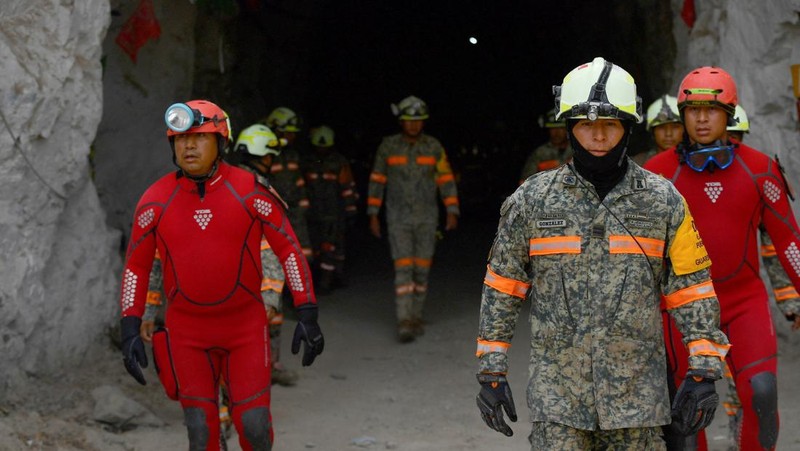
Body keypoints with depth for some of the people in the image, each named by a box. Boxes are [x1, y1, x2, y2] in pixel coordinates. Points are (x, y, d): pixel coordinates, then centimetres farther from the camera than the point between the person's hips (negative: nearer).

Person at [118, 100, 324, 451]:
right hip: (186, 332, 1)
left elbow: (289, 249, -4)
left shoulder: (251, 192, -9)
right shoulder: (156, 200, -5)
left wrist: (307, 314, -8)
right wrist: (130, 329, -3)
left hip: (246, 327, -1)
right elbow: (136, 265, 3)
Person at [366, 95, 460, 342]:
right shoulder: (388, 146, -1)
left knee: (422, 269, 5)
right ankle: (404, 322, -14)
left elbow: (446, 180, 3)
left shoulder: (433, 146, 2)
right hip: (398, 218, -2)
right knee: (403, 268, -11)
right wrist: (373, 215, 3)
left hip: (427, 218, 2)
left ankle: (416, 317, 18)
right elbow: (377, 181, 5)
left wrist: (452, 212, -5)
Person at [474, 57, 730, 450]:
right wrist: (491, 372, 4)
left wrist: (703, 373, -2)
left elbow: (692, 290, 4)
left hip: (637, 392, 1)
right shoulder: (532, 200, 2)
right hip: (556, 393, 0)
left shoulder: (663, 202, 3)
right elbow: (501, 288, 6)